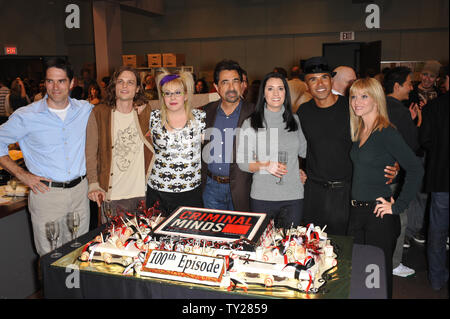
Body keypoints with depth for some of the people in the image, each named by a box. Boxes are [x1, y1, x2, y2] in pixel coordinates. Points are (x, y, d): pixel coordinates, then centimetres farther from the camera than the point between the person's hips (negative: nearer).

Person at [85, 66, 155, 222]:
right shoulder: (99, 113, -1)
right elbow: (90, 153, -2)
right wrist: (94, 185, -10)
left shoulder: (146, 111, 5)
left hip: (142, 192, 2)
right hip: (112, 193, -2)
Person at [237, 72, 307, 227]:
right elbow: (242, 162, -4)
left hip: (293, 197, 2)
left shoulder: (294, 120, 9)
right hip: (262, 198, -2)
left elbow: (304, 151, 23)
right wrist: (264, 165, -17)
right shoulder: (250, 123, -1)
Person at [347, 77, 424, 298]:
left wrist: (397, 206, -18)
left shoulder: (386, 133, -14)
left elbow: (415, 169, -21)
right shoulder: (358, 131, 9)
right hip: (357, 211, 7)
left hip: (379, 214, -7)